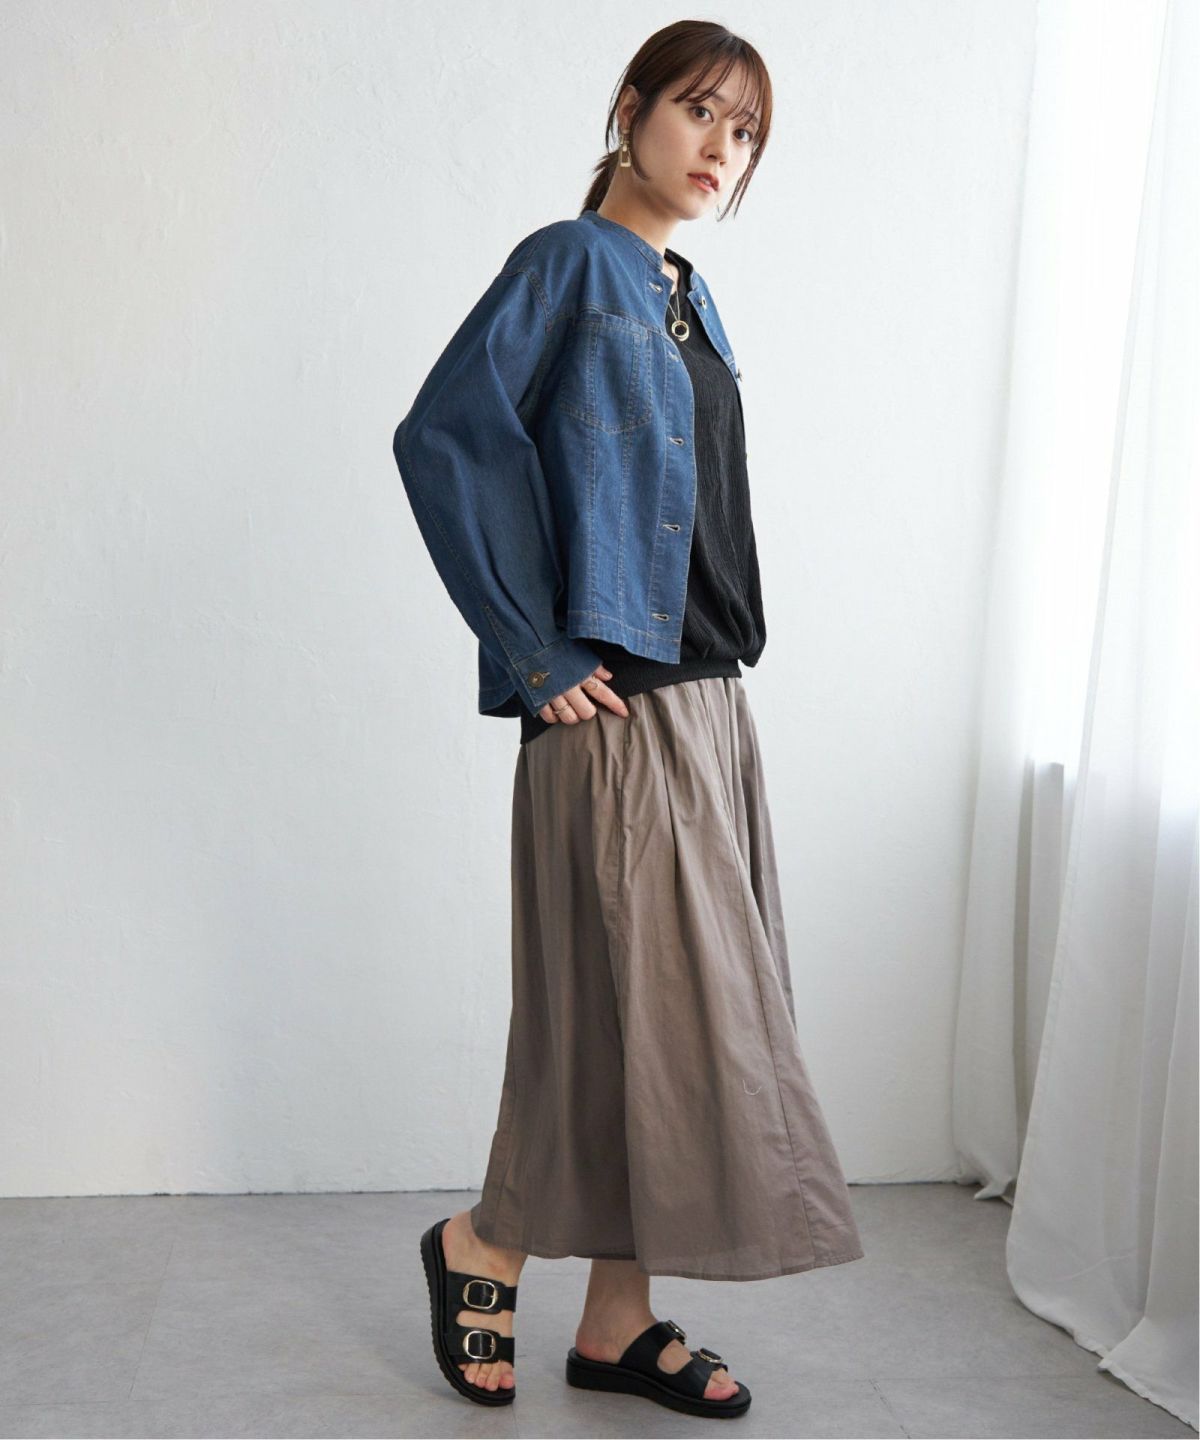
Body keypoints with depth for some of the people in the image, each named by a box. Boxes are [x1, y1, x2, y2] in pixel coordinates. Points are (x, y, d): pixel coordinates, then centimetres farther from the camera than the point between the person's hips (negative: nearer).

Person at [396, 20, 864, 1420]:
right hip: (616, 713, -8)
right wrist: (533, 651, -16)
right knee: (638, 1008, -4)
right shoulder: (570, 263, -6)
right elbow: (443, 436, -15)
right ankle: (483, 1243, 20)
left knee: (684, 1015, 10)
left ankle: (618, 1322, 21)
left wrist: (720, 673, 15)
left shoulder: (687, 300, 18)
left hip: (708, 709, 8)